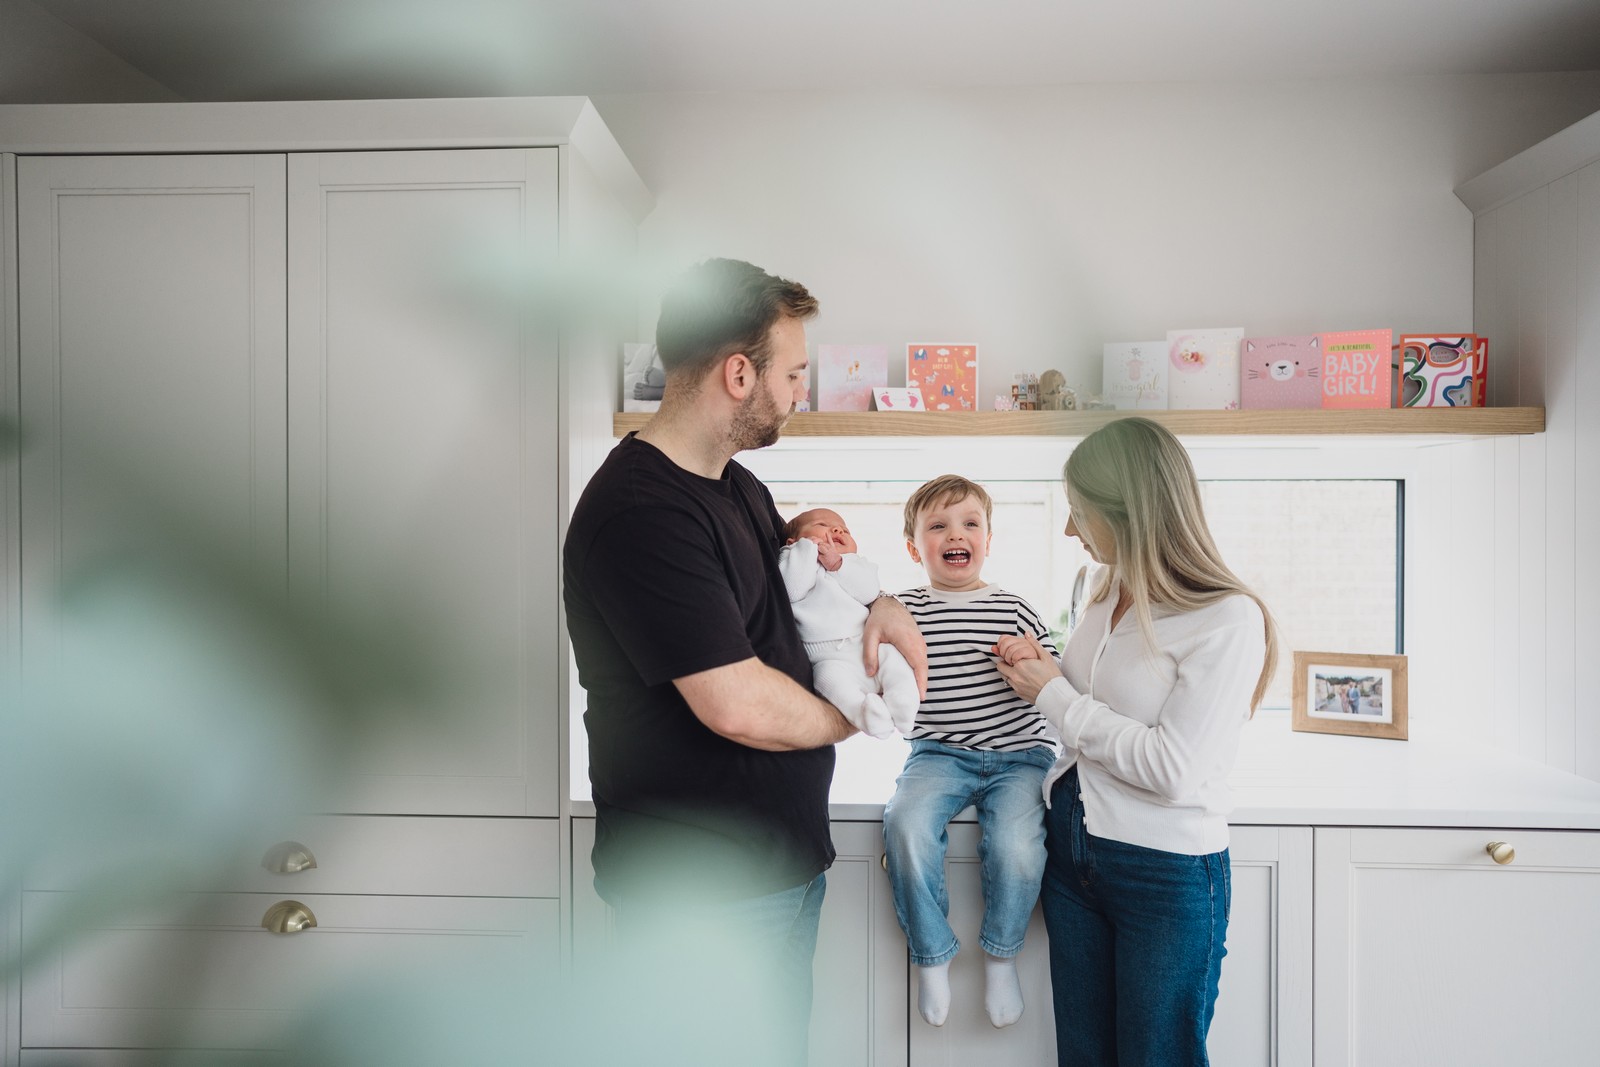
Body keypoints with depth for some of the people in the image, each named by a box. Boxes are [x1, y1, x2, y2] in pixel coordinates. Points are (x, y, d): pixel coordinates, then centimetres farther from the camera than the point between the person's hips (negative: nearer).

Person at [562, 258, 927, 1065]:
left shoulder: (739, 487, 7)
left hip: (784, 860, 9)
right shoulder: (639, 513, -24)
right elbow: (739, 706, -28)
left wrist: (878, 604, 0)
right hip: (702, 892, -9)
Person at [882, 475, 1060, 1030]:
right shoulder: (904, 610, 3)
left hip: (1018, 754, 0)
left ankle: (1000, 955, 8)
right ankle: (931, 956, 0)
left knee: (1016, 845, -24)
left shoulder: (1014, 609, 7)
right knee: (905, 825, -26)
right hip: (939, 753, 0)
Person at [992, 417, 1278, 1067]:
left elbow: (1170, 769, -24)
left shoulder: (1229, 621, -18)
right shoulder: (1105, 590, 3)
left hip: (1166, 874, -7)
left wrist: (1053, 694, -16)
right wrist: (1043, 666, 0)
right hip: (1070, 848, 7)